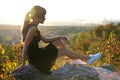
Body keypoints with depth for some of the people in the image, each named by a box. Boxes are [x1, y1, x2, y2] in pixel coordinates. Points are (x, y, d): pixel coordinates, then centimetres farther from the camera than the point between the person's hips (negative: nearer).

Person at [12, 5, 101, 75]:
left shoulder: (32, 27, 9)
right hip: (37, 59, -9)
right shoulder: (33, 29, -22)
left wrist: (59, 37, 6)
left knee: (59, 41, 15)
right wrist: (23, 64, -20)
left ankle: (76, 59, 22)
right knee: (65, 50, 3)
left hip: (37, 55, 9)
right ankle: (89, 58, 16)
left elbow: (45, 40, 15)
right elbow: (25, 47, -24)